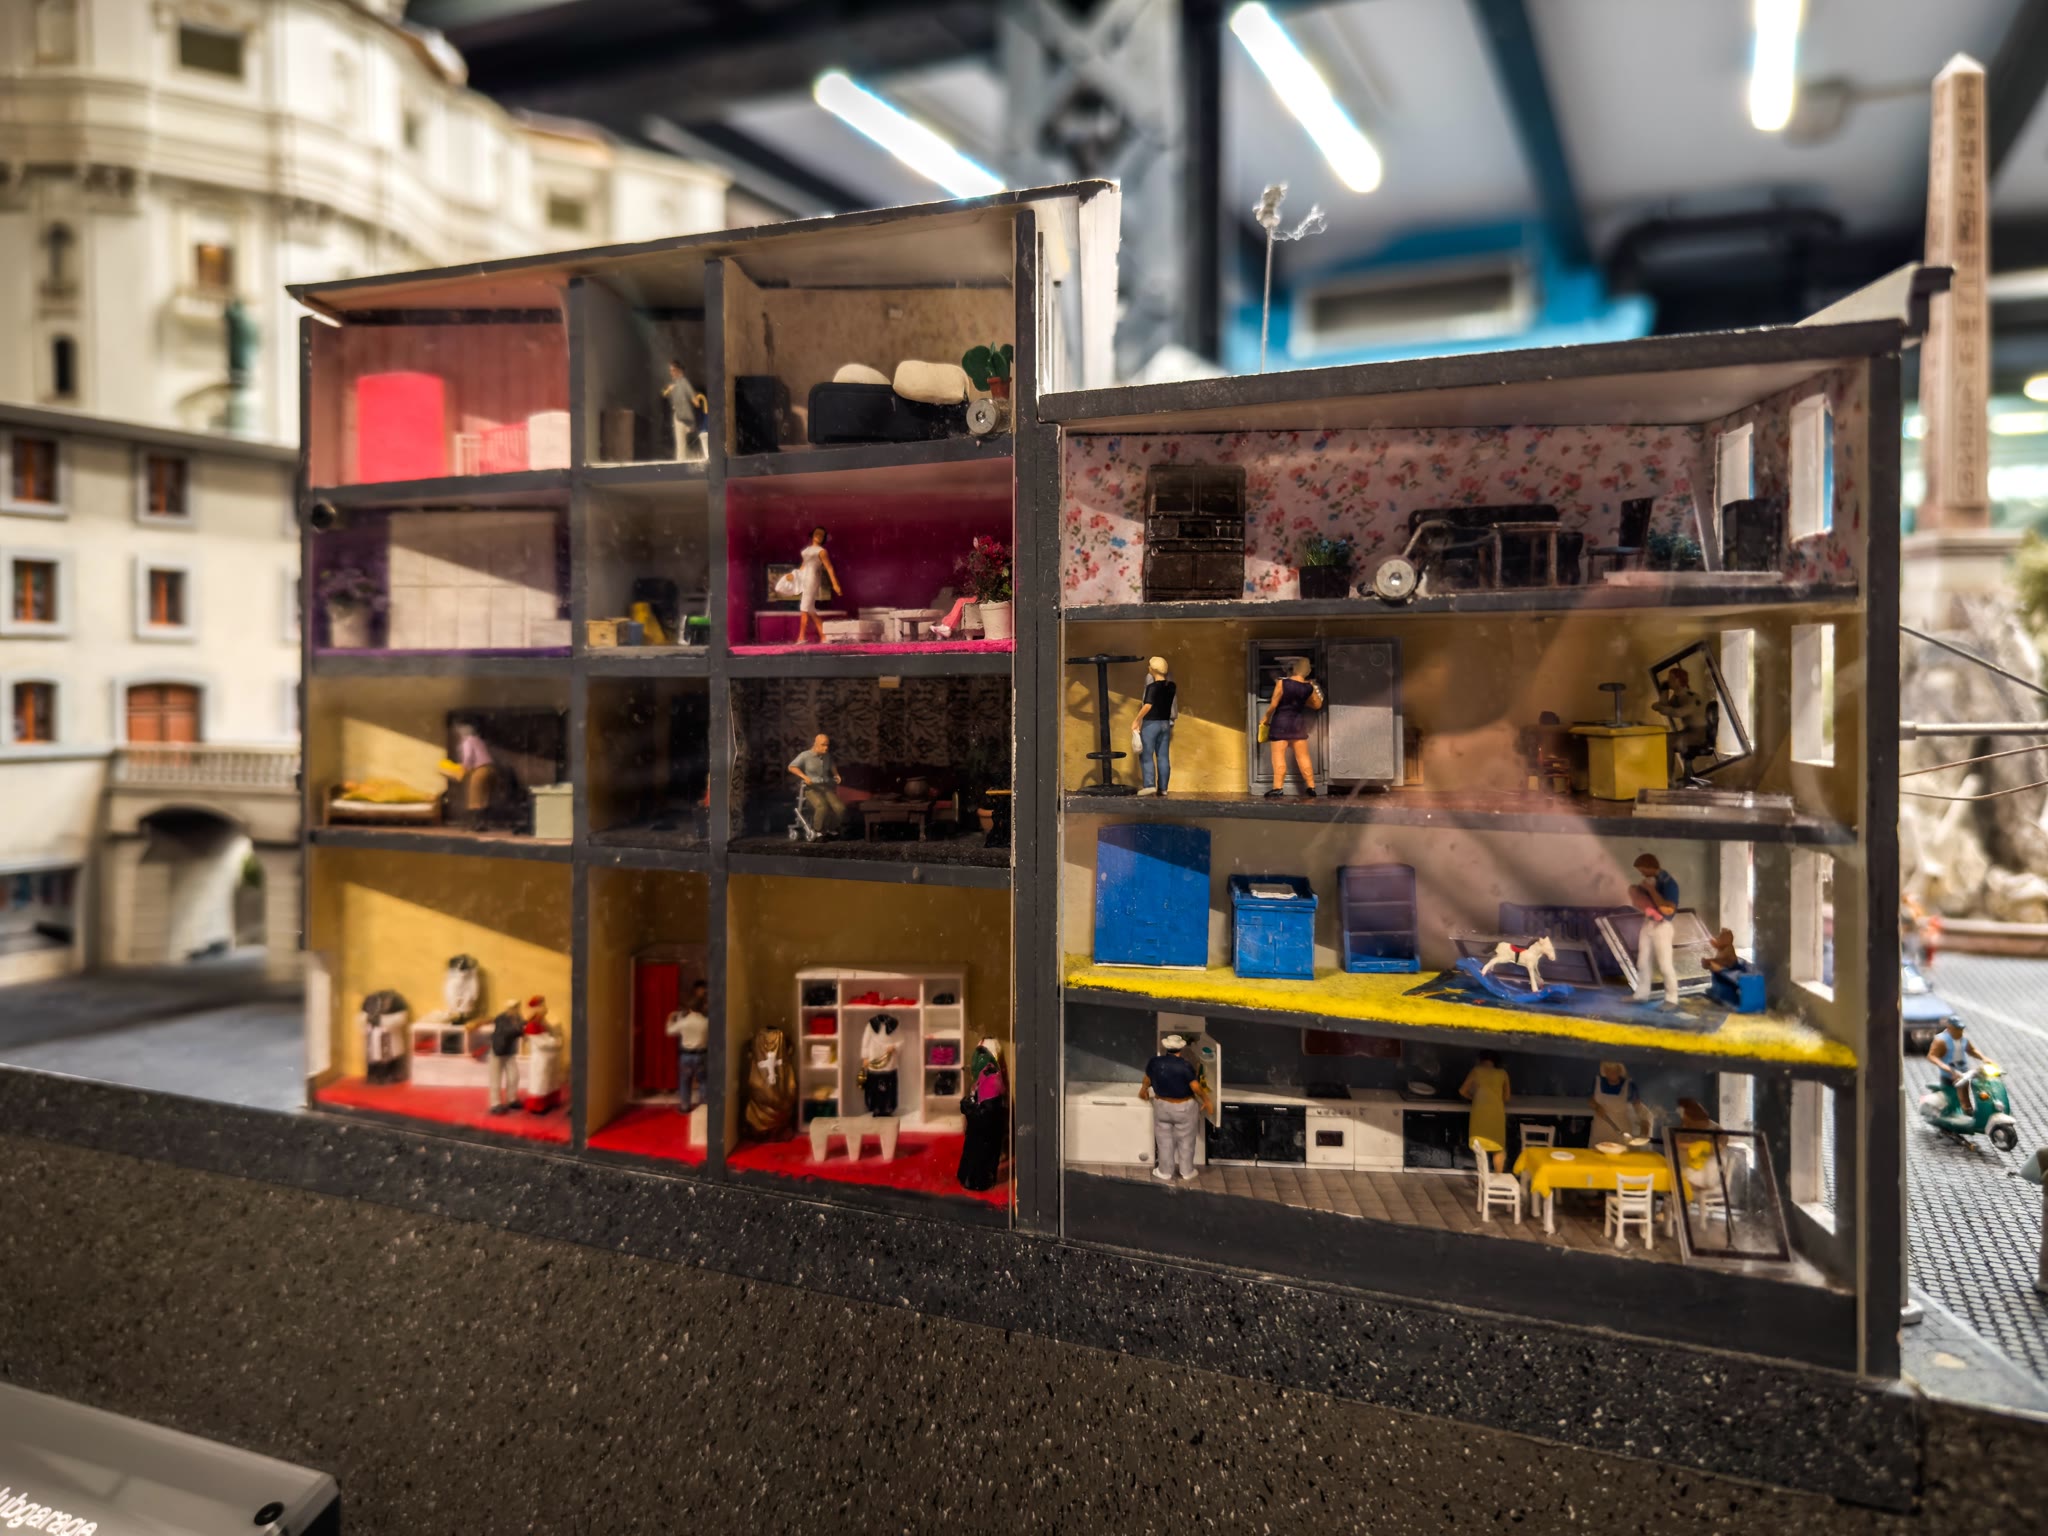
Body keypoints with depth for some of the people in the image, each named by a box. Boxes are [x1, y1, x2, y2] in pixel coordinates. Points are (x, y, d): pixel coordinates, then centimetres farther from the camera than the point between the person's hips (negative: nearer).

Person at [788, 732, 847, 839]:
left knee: (840, 808, -21)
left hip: (826, 787, 5)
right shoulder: (805, 756, -9)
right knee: (822, 807, -35)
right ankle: (819, 831, -11)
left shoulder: (827, 756, 8)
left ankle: (831, 829, 3)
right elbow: (791, 767, -10)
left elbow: (832, 765, 31)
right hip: (812, 788, -5)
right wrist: (804, 777, -20)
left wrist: (836, 774, 14)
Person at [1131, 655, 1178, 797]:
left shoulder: (1153, 686, -16)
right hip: (1166, 723, 6)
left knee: (1146, 756, 0)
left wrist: (1136, 720, -18)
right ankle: (1163, 787, 7)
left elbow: (1147, 706, -24)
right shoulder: (1171, 686, 4)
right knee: (1163, 757, 7)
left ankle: (1149, 785, -8)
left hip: (1151, 724, -6)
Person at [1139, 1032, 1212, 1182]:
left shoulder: (1155, 1062, -12)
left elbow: (1147, 1080, 5)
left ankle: (1165, 1172, 28)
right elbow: (1196, 1087, -22)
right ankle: (1186, 1171, 30)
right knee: (1185, 1140, 16)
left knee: (1164, 1140, 18)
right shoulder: (1185, 1066, -24)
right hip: (1184, 1108, -3)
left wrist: (1143, 1090, 26)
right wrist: (1206, 1100, -4)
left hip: (1162, 1106, 3)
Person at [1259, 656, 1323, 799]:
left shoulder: (1282, 683, -14)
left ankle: (1278, 789, -6)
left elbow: (1273, 704, -11)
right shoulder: (1309, 687, -2)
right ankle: (1311, 788, 14)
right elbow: (1317, 705, 12)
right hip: (1299, 722, 4)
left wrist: (1266, 717, 5)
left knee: (1279, 757, -2)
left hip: (1281, 722, -4)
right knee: (1303, 757, 10)